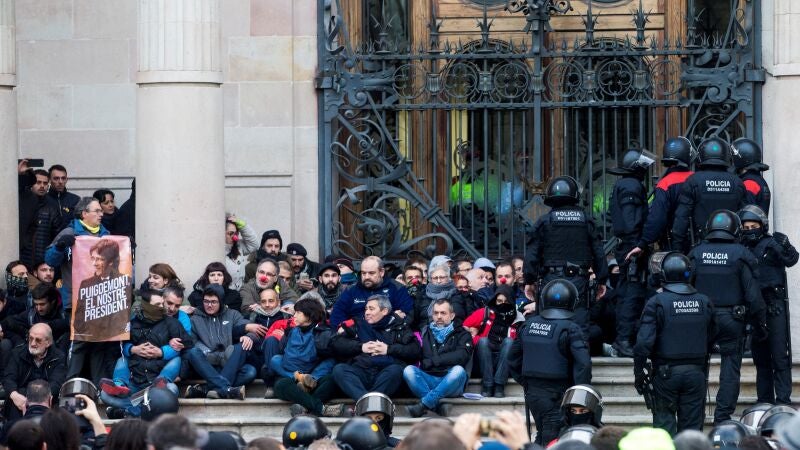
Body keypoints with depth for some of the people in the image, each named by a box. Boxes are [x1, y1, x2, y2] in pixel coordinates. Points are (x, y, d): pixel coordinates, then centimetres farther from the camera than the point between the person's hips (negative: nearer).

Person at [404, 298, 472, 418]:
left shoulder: (462, 334, 13)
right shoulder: (425, 333, 22)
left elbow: (461, 356, -5)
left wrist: (432, 361, -5)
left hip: (451, 383, -2)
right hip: (428, 380, 2)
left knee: (459, 370, -34)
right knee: (408, 370, -25)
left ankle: (423, 404, -34)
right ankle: (438, 407, -38)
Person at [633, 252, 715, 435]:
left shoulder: (657, 303, -10)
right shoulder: (704, 302, 2)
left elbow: (644, 342, -14)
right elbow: (711, 339, 12)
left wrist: (639, 372, -5)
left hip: (666, 372, -3)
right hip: (696, 372, 3)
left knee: (664, 420, 4)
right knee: (692, 427, 6)